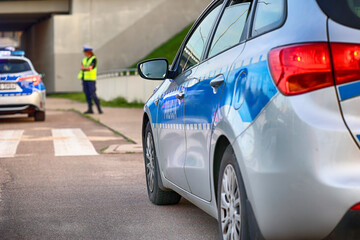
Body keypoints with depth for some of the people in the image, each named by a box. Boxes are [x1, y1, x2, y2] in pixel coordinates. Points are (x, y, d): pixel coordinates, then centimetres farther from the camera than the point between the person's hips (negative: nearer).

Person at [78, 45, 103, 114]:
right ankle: (90, 109, 8)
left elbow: (90, 68, -20)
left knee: (93, 95, -12)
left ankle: (99, 109, -5)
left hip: (91, 79, -7)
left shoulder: (94, 59, -10)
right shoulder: (85, 59, 12)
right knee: (87, 94, 5)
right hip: (85, 79, 7)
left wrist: (83, 68, -5)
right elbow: (82, 67, 0)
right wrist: (87, 68, -18)